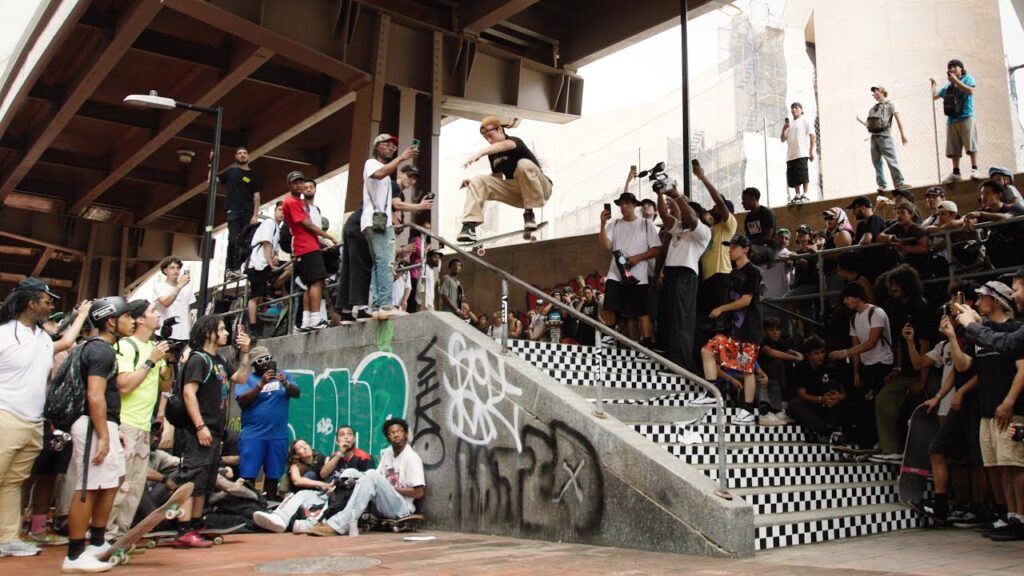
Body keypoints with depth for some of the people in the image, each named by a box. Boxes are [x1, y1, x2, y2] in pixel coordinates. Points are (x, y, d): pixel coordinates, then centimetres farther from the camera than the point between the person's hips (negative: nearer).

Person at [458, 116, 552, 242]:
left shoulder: (515, 141, -14)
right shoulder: (492, 154, 7)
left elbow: (505, 145, -39)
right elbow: (498, 176, 15)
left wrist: (480, 152, -56)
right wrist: (472, 180, -2)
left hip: (540, 188, -6)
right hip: (516, 192, 6)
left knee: (524, 164, -37)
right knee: (478, 182, -10)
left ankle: (529, 213, -25)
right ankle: (470, 225, -25)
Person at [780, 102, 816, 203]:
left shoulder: (804, 120, 6)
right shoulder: (789, 124, 22)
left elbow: (812, 136, -1)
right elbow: (782, 139, 19)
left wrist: (811, 151, -9)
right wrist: (784, 129, 0)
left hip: (802, 153, -6)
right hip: (790, 155, 6)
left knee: (803, 175, -10)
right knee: (793, 177, 2)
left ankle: (804, 195, -7)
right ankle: (797, 196, 6)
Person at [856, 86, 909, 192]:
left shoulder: (889, 104, 4)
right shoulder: (873, 108, 21)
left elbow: (898, 119, -2)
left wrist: (903, 135, -8)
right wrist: (860, 120, 11)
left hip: (884, 136, -6)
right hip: (874, 137, 6)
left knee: (891, 160, -12)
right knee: (877, 162, 2)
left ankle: (899, 183, -12)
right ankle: (882, 185, 4)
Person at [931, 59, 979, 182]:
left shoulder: (967, 78, 6)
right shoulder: (947, 85, 18)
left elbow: (971, 90, -12)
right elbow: (934, 96, 25)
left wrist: (956, 81, -9)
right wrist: (934, 83, 24)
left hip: (966, 117, -5)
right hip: (951, 120, 5)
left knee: (971, 145, -11)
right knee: (954, 148, 2)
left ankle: (974, 170, -14)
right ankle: (956, 172, 4)